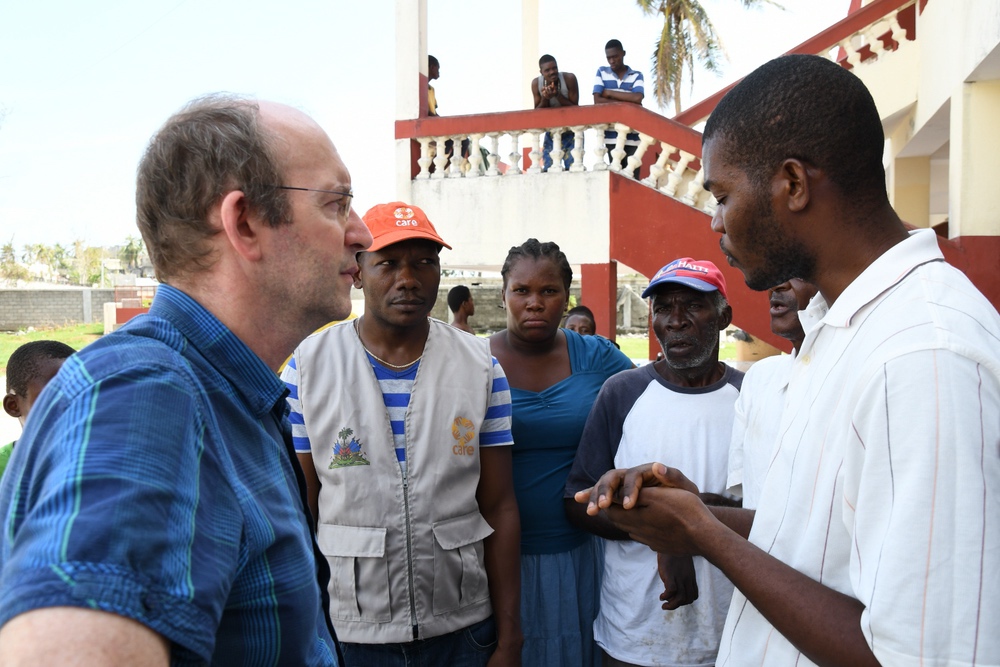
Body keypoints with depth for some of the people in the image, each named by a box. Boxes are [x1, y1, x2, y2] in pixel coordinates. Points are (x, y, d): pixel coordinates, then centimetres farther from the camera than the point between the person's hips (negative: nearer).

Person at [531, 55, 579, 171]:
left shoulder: (569, 78, -19)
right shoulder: (536, 83, -11)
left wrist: (558, 95, -31)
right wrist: (545, 98, -26)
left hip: (571, 132, -3)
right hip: (551, 133, 3)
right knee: (547, 169, 4)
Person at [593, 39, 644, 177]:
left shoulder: (636, 75, 9)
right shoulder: (601, 72, 11)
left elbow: (637, 98, -11)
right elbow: (598, 101, -3)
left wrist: (609, 93, -4)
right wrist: (627, 102, -7)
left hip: (633, 135, 0)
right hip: (612, 135, 0)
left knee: (633, 176, -2)